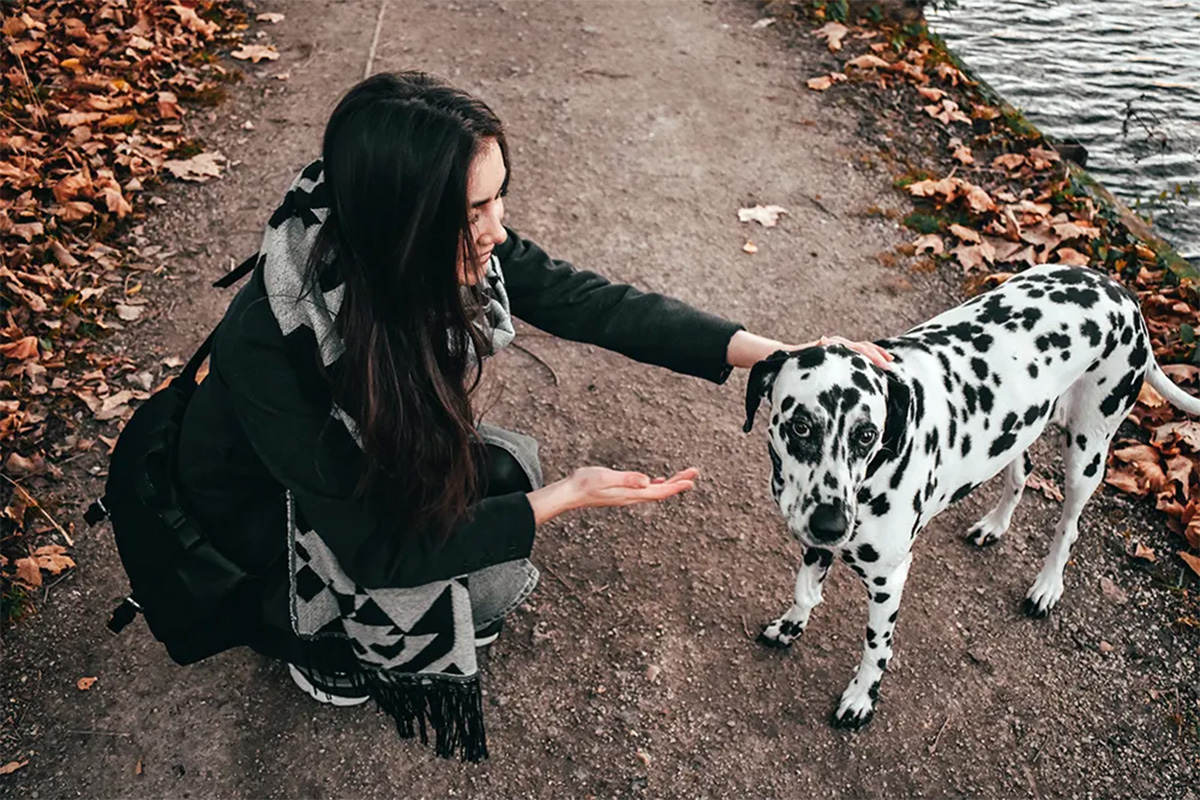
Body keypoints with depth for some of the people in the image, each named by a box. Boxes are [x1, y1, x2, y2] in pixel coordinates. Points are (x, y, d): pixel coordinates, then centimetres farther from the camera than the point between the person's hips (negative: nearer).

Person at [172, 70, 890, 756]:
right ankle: (314, 642, 8)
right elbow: (376, 550, -32)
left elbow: (590, 303, -17)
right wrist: (562, 499, -33)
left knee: (511, 465, -13)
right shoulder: (269, 343, -40)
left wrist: (775, 353, -21)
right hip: (261, 518, -6)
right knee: (486, 586, -23)